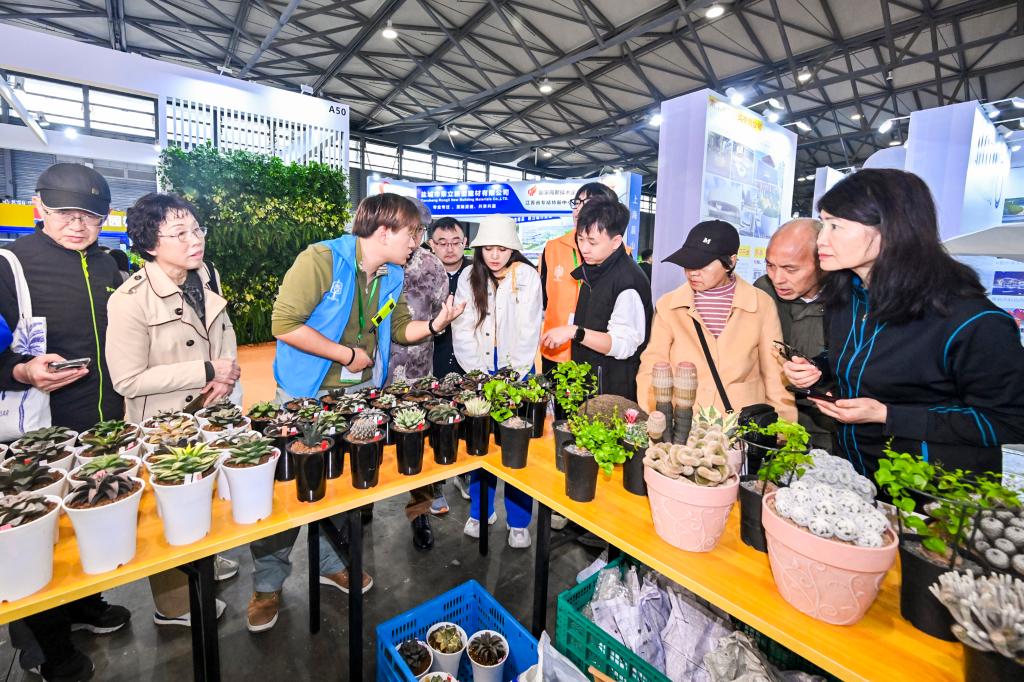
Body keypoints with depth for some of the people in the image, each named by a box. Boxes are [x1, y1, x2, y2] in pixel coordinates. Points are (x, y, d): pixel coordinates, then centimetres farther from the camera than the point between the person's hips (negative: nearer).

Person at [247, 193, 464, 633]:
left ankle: (332, 563, 40)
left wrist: (436, 324, -8)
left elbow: (400, 328, 11)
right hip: (306, 396, -5)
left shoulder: (392, 276, 2)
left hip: (360, 395, 6)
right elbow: (284, 323, -24)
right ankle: (268, 584, 30)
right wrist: (348, 354, -19)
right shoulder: (321, 259, -20)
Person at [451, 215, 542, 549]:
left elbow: (529, 330, -10)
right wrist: (477, 373, -8)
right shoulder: (469, 277, 1)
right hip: (480, 373, 3)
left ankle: (519, 521, 19)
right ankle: (480, 511, 29)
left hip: (517, 373, -2)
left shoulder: (526, 276, -7)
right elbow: (462, 329, -2)